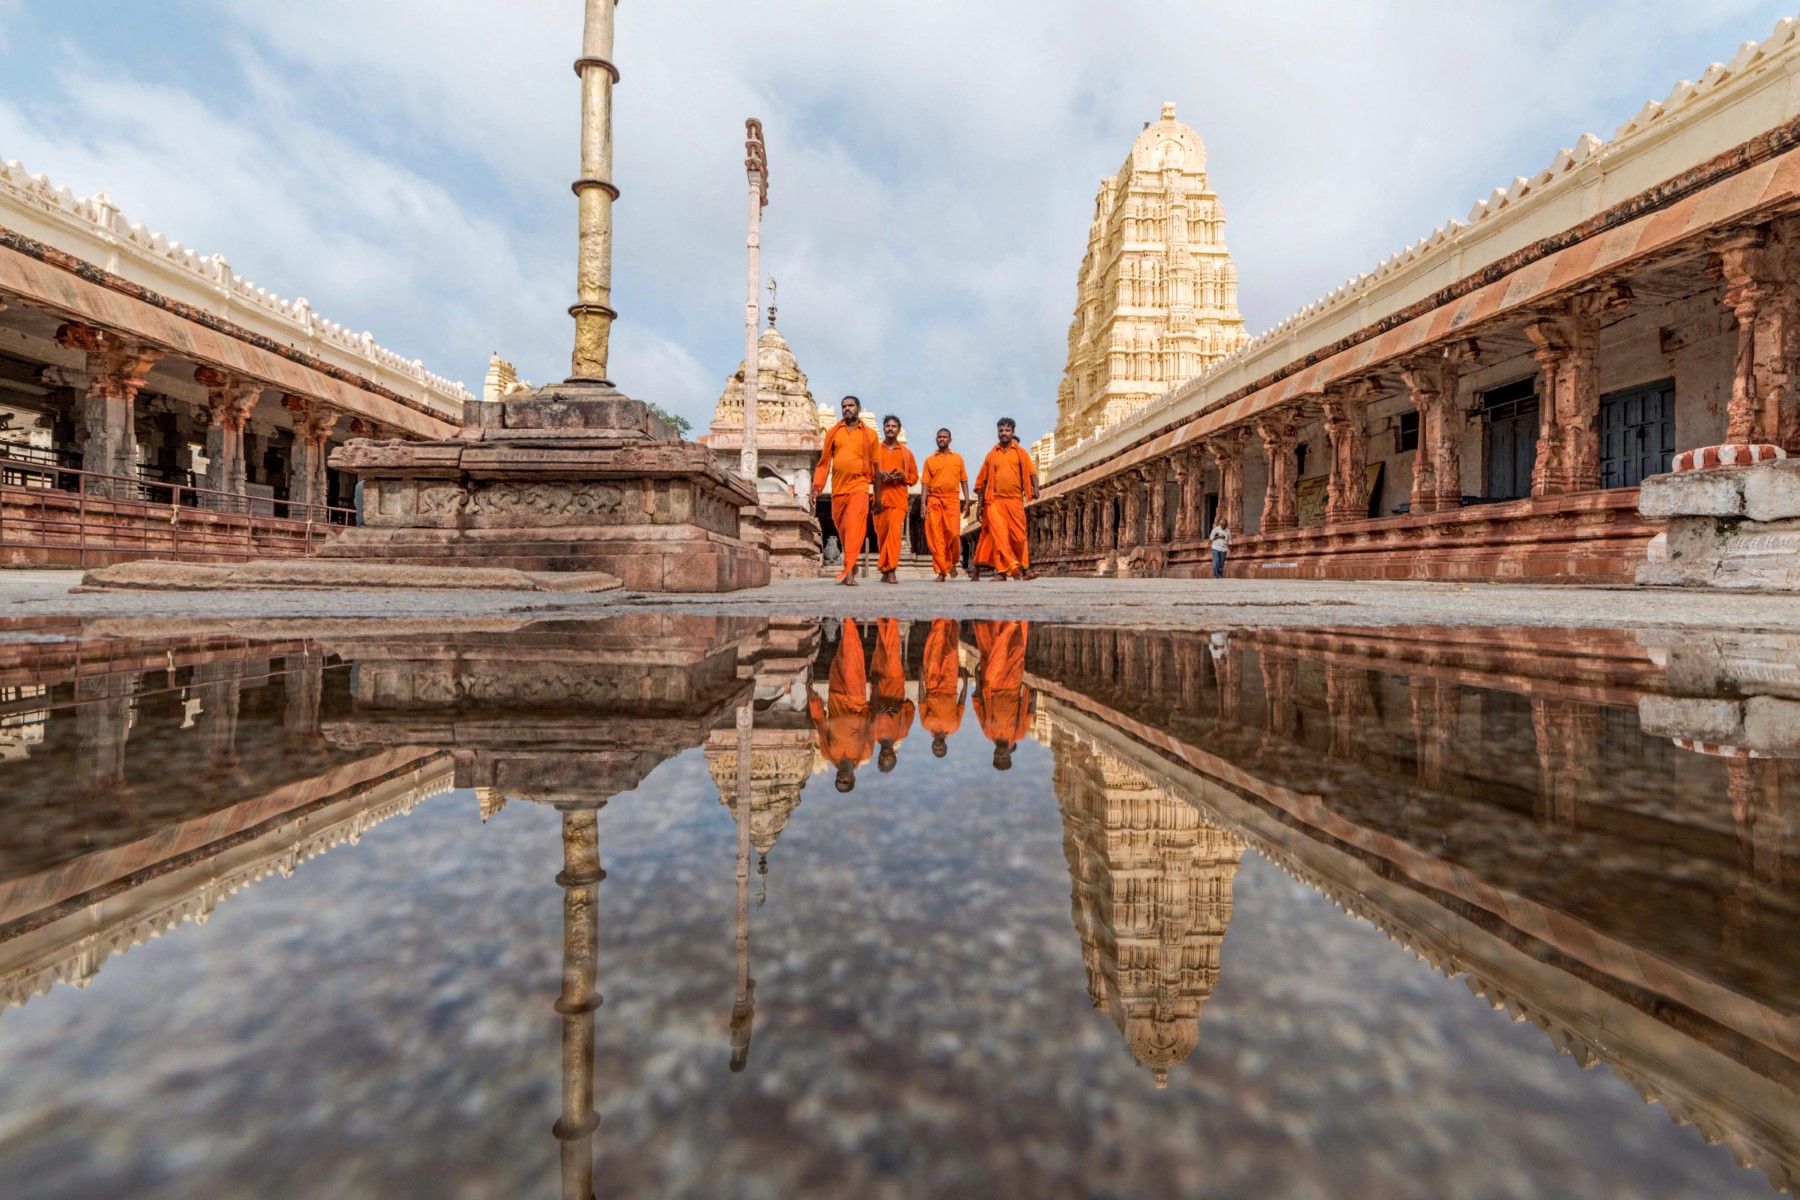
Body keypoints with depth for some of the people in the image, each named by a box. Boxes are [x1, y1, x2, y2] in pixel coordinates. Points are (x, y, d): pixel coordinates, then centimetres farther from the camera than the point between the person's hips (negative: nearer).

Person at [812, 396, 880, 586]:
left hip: (858, 486, -3)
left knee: (855, 529, -15)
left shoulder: (870, 434, 9)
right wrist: (817, 485, 2)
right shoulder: (833, 433, 13)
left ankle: (848, 572, -20)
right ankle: (851, 564, 30)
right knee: (841, 529, 11)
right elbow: (824, 461, 10)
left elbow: (875, 464, 9)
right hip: (838, 487, 3)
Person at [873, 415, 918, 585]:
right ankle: (885, 570, 15)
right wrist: (879, 476, -9)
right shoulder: (875, 450, 13)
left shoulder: (906, 453, 14)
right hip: (880, 497, 1)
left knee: (895, 531, -16)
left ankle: (891, 570, -22)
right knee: (881, 533, 3)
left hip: (899, 498, -1)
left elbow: (914, 476, 16)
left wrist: (903, 476, -4)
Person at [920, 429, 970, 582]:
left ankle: (952, 563, 13)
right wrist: (923, 504, -2)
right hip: (934, 500, 1)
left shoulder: (958, 458, 13)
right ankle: (941, 571, 0)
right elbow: (926, 484, 8)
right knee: (936, 536, -5)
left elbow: (964, 481, 12)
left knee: (953, 533, -12)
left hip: (952, 500, -1)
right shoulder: (929, 460, 12)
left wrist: (967, 501, 3)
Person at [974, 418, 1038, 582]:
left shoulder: (1020, 452, 10)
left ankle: (1021, 567, 20)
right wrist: (981, 503, 10)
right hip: (994, 500, 1)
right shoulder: (992, 454, 13)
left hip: (1015, 500, 0)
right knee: (998, 534, -10)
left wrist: (1035, 488, -17)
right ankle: (1001, 570, -9)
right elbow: (983, 480, 15)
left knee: (1018, 535, 2)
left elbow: (1031, 472, 2)